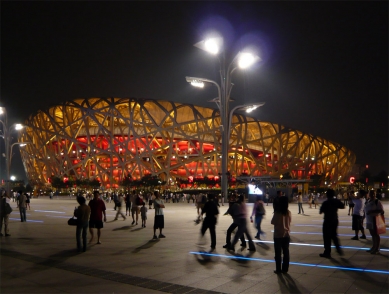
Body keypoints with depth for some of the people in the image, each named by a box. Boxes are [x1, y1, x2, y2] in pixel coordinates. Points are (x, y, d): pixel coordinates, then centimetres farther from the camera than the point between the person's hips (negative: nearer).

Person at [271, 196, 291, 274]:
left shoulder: (277, 213, -17)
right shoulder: (288, 212, -7)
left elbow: (273, 222, -8)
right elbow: (290, 221, 8)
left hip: (278, 235, -3)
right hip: (286, 235, 3)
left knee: (278, 253, 6)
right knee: (286, 252, 12)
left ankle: (278, 269, 10)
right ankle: (285, 269, 18)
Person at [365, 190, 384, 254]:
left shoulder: (377, 201, -11)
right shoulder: (368, 201, 11)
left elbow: (381, 210, -18)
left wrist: (372, 212, -25)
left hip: (375, 220, -7)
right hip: (369, 221, 7)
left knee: (376, 234, -1)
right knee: (372, 234, 15)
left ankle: (377, 249, 6)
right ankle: (374, 247, 25)